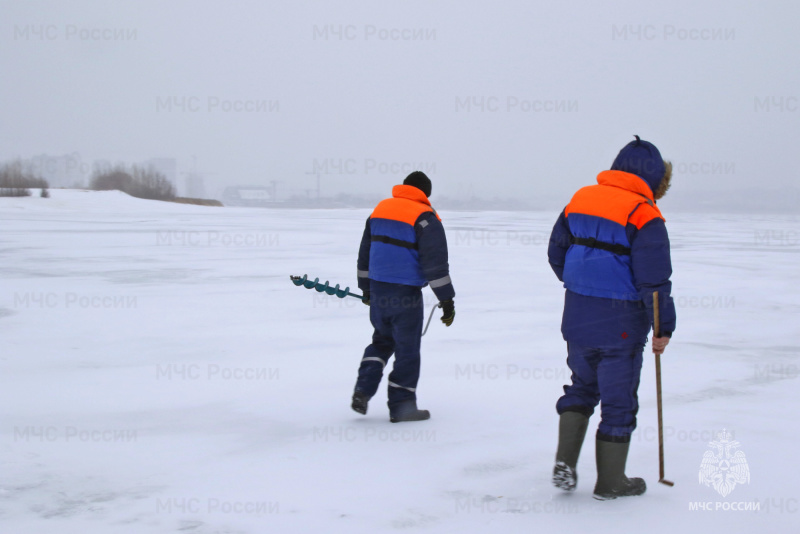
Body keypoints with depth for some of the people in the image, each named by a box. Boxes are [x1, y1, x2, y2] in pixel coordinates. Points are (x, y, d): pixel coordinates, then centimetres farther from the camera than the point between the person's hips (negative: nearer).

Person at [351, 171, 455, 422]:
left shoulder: (379, 209, 11)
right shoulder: (424, 218, -10)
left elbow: (365, 253, 18)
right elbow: (435, 262, -14)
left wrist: (366, 288, 27)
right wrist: (447, 299, -9)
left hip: (378, 289, 6)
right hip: (405, 294, -6)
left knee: (382, 340, 23)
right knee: (407, 348, 4)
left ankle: (362, 391, 11)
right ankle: (401, 406, 9)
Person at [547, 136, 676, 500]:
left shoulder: (579, 200, 5)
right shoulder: (644, 216, -15)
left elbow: (556, 252, 12)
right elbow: (654, 281, -16)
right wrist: (663, 328, -6)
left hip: (577, 318, 6)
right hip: (620, 326, -6)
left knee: (582, 386, 23)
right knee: (618, 401, 7)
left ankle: (565, 461, 13)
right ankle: (610, 482, 17)